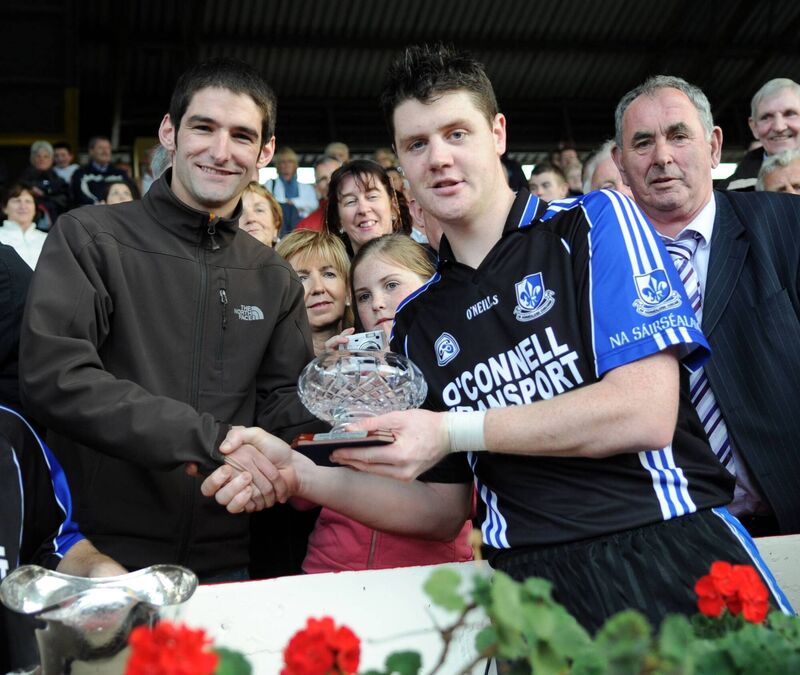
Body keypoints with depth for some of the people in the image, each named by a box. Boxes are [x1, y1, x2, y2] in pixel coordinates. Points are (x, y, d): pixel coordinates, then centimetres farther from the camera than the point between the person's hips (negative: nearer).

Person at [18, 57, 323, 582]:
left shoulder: (274, 279, 9)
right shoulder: (89, 238, -6)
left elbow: (283, 409, 7)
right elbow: (53, 377, -19)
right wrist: (212, 441, -25)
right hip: (103, 555, -3)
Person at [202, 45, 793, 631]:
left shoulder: (595, 224, 1)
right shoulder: (417, 323, 12)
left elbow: (645, 412, -11)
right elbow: (444, 509, 13)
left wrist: (454, 430, -11)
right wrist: (303, 476, -1)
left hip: (668, 549, -4)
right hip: (529, 580, 4)